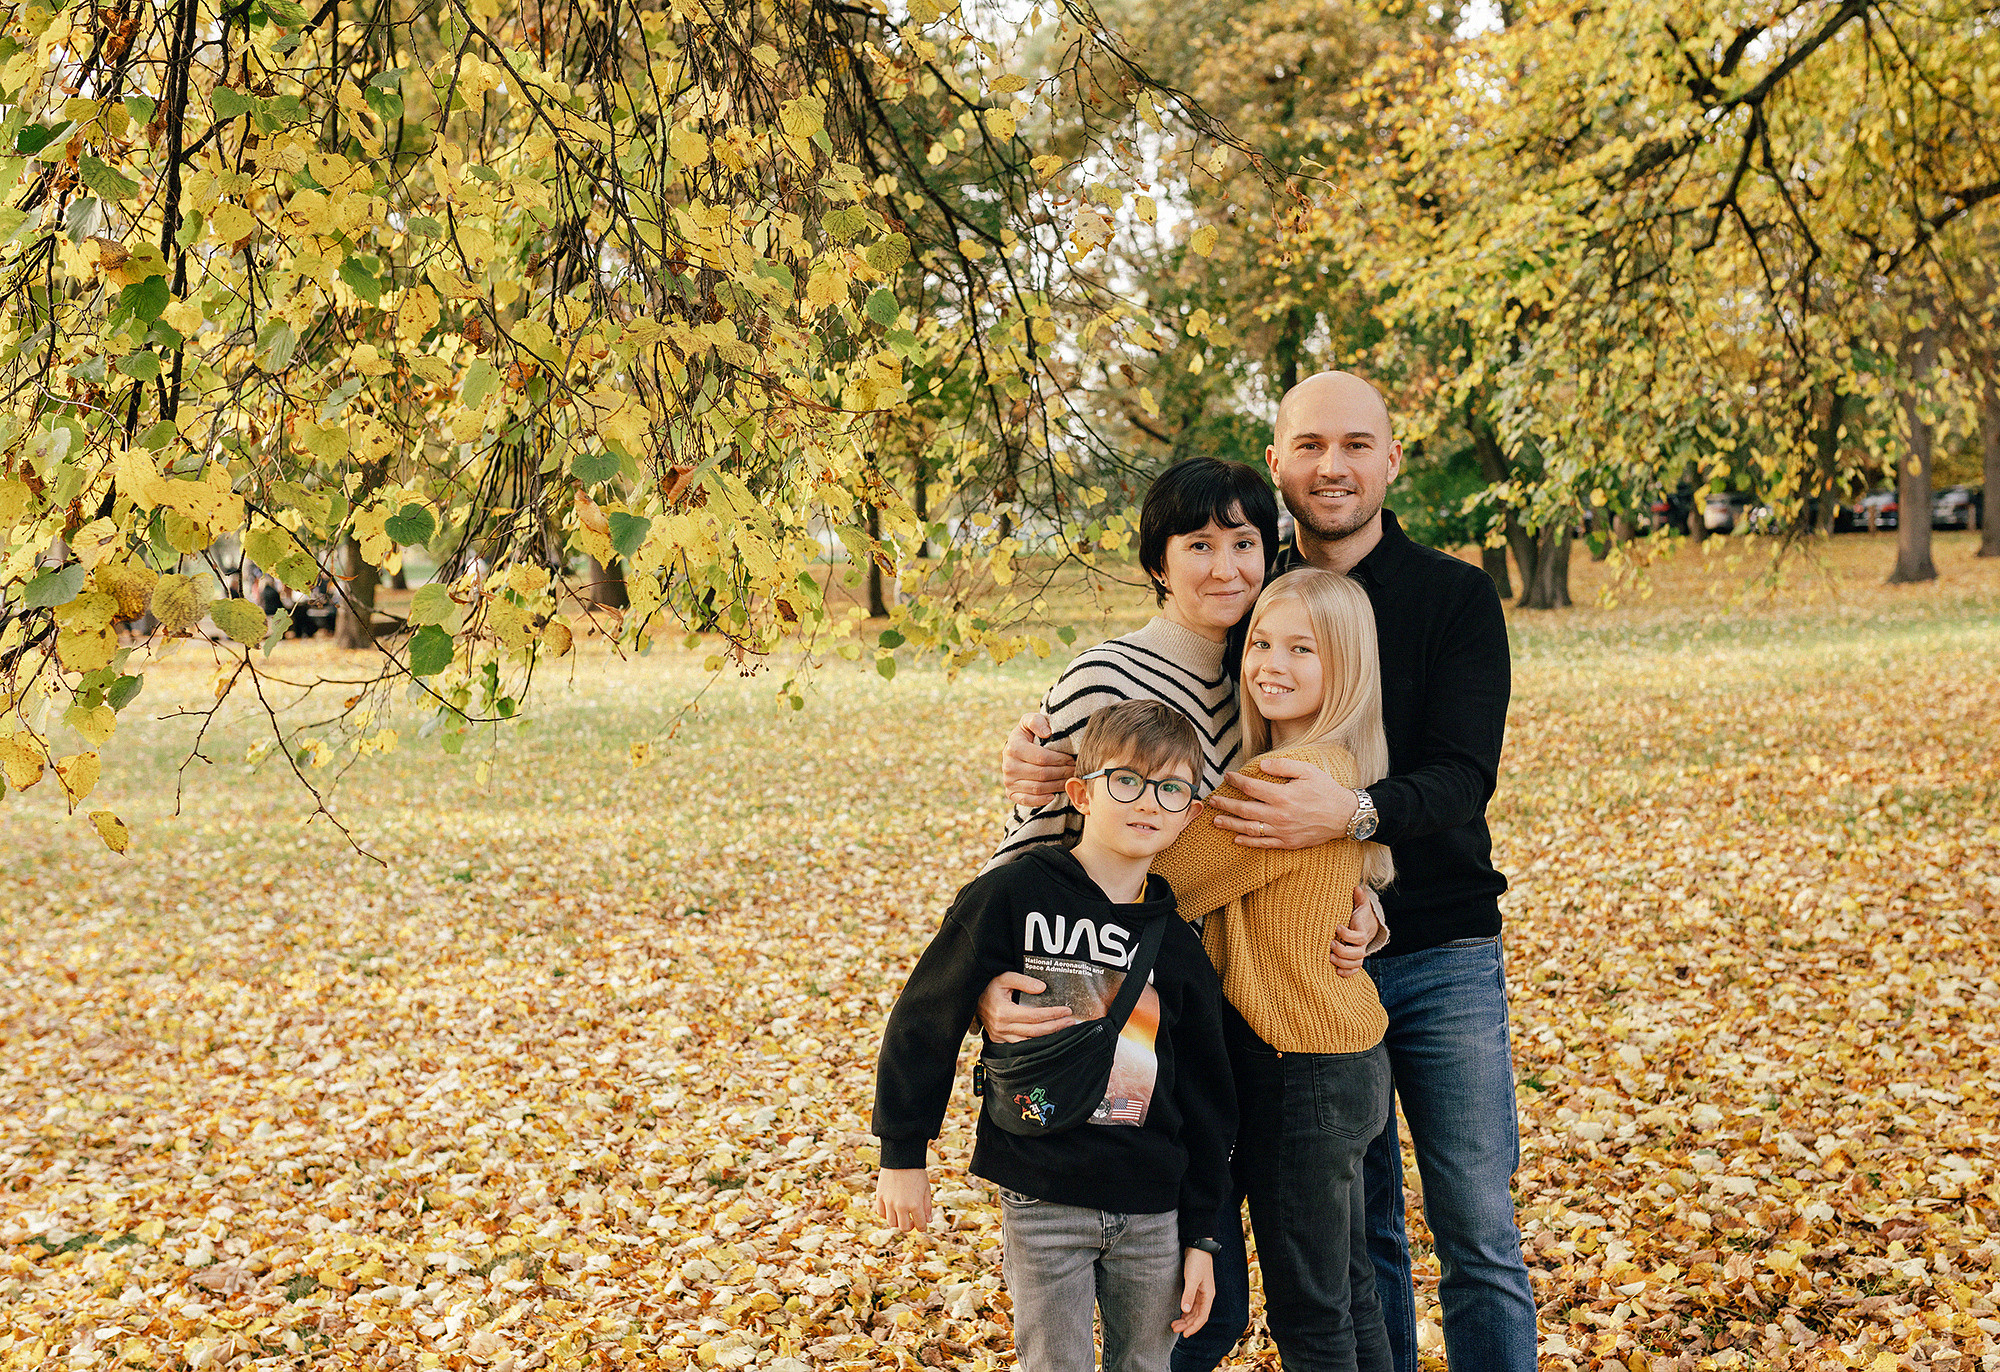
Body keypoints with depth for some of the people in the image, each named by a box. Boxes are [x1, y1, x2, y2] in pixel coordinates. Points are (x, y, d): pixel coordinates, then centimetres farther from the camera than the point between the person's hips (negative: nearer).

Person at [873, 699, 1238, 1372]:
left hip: (1152, 1212, 4)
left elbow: (1207, 1102, 8)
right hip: (1041, 1202, -3)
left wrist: (1200, 1238, 7)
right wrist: (902, 1152, 0)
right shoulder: (1012, 898, -9)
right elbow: (925, 1019, -3)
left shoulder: (1180, 948, 3)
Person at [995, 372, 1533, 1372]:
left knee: (1479, 1238, 3)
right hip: (1304, 959, 2)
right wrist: (1043, 757, -21)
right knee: (1358, 1231, 13)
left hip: (1440, 952, -2)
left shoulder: (1456, 597, -5)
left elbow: (1463, 779, -17)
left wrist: (1352, 812, -37)